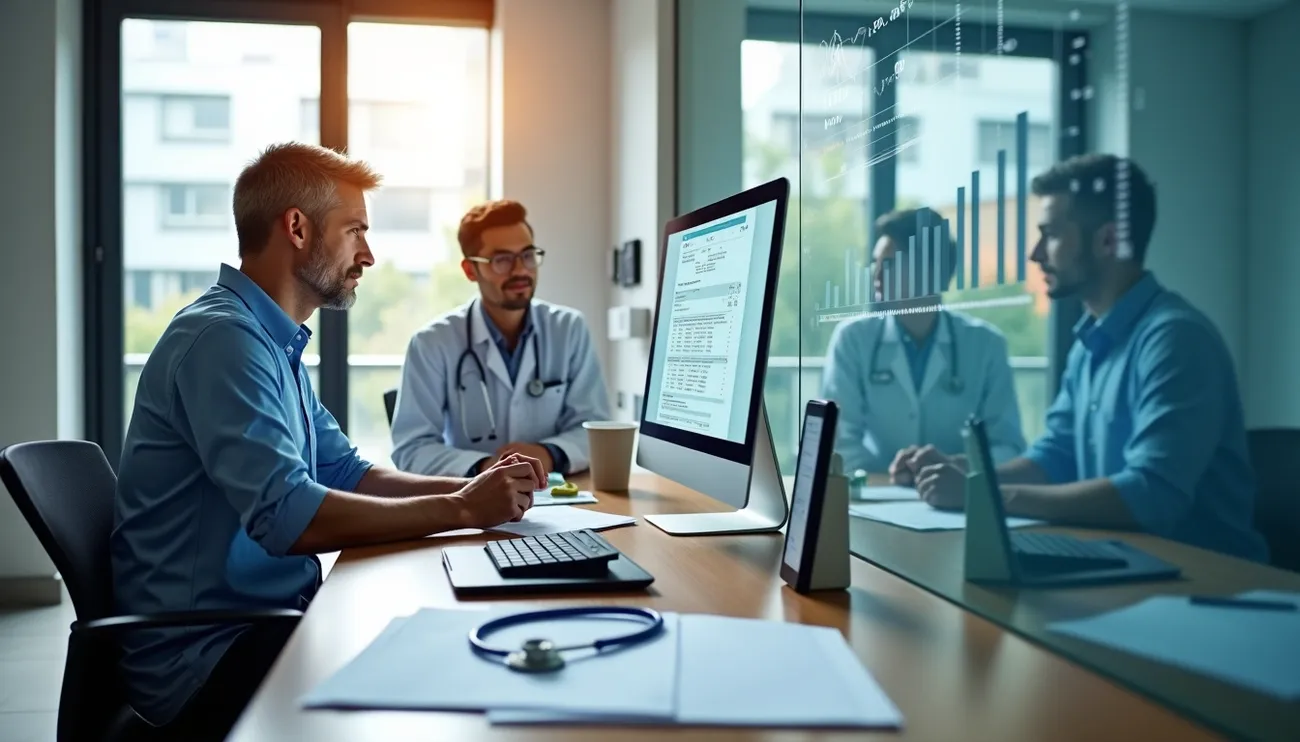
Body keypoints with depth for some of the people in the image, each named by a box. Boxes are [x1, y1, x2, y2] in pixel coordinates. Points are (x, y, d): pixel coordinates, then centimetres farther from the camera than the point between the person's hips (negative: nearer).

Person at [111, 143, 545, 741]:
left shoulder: (274, 341, 13)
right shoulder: (221, 337, -19)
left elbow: (346, 475, 13)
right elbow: (287, 516, -29)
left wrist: (472, 488, -1)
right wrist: (461, 511, -20)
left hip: (264, 617, 9)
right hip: (206, 654, -9)